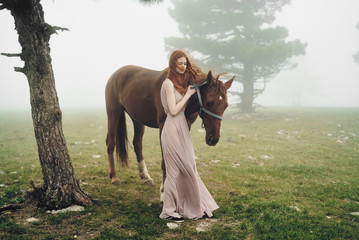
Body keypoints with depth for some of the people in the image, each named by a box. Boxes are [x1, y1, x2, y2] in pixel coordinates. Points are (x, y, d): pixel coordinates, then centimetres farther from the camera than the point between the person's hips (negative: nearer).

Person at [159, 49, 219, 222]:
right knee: (174, 171, -2)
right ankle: (168, 211, 10)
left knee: (188, 169, 15)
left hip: (182, 129, 9)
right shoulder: (169, 83, -12)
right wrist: (188, 94, -11)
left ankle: (192, 206, 26)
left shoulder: (182, 81, 14)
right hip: (173, 130, -9)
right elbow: (173, 110, -17)